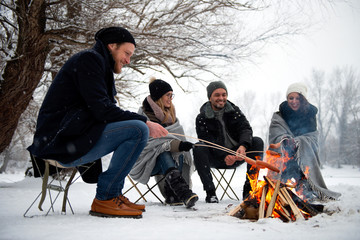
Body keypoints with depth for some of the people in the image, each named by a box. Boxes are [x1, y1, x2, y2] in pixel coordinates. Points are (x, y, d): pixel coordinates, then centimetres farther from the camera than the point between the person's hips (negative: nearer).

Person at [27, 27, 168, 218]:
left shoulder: (100, 65, 24)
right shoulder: (89, 59, -7)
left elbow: (102, 110, 16)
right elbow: (101, 109, -18)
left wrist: (144, 124, 3)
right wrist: (145, 122, -14)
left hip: (73, 136, 11)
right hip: (62, 142, -11)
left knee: (139, 127, 20)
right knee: (138, 129, -21)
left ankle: (114, 195, 13)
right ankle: (104, 198, -13)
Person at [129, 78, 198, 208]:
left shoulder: (170, 114, 14)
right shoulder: (144, 115, -10)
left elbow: (178, 136, 13)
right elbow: (151, 141, -24)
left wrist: (182, 145, -10)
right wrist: (176, 145, -37)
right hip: (146, 163, -6)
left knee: (180, 155, -25)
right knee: (163, 154, -36)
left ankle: (171, 194, -35)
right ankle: (184, 192, -56)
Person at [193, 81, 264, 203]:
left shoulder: (234, 111, 6)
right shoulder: (202, 118, -2)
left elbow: (246, 128, -9)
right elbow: (208, 142, -14)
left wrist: (243, 146, -32)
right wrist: (224, 156, -32)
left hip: (236, 155, 2)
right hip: (216, 158, -2)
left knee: (257, 142, -20)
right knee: (198, 148, -30)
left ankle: (248, 188, -20)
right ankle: (210, 192, -28)